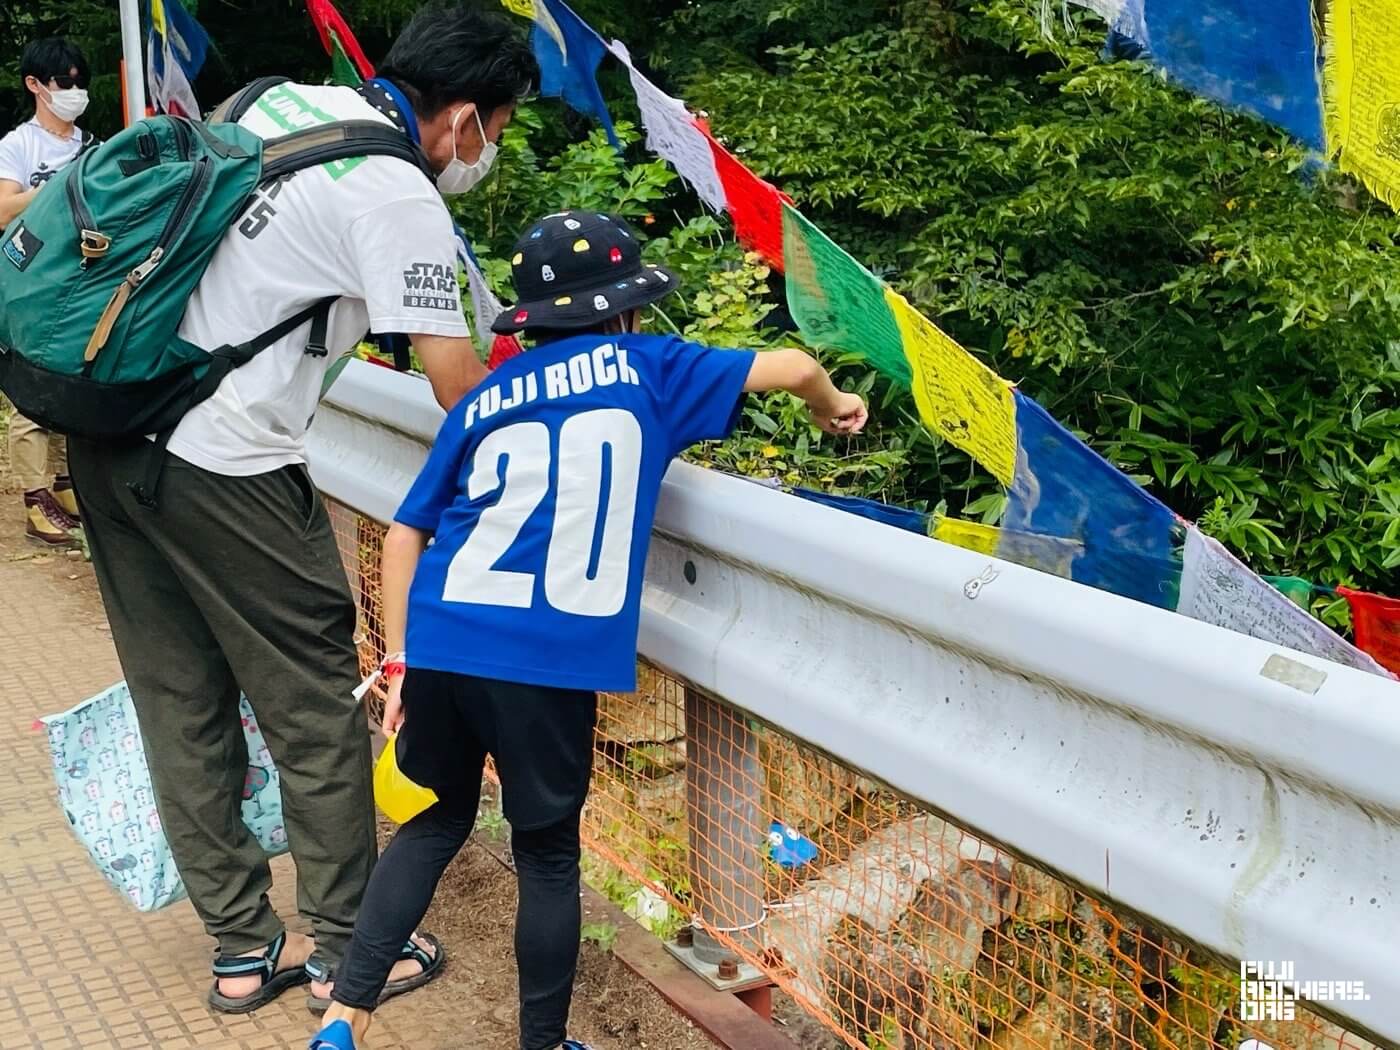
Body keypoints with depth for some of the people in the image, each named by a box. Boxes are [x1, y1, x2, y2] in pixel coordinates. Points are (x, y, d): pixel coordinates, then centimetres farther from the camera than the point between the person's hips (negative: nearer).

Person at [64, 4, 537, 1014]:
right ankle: (348, 951, 20)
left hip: (108, 418, 9)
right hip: (220, 464, -9)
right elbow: (459, 387, -13)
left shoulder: (285, 99, 11)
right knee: (316, 709, 6)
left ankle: (245, 948, 27)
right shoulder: (400, 199, -13)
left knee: (181, 703, 14)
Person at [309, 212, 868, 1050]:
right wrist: (836, 410, 36)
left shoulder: (484, 399, 19)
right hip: (548, 658, -4)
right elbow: (792, 366, 15)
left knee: (435, 825, 21)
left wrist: (398, 661, 19)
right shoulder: (646, 367, 10)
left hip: (441, 642, 4)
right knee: (548, 853, 12)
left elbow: (406, 534, 16)